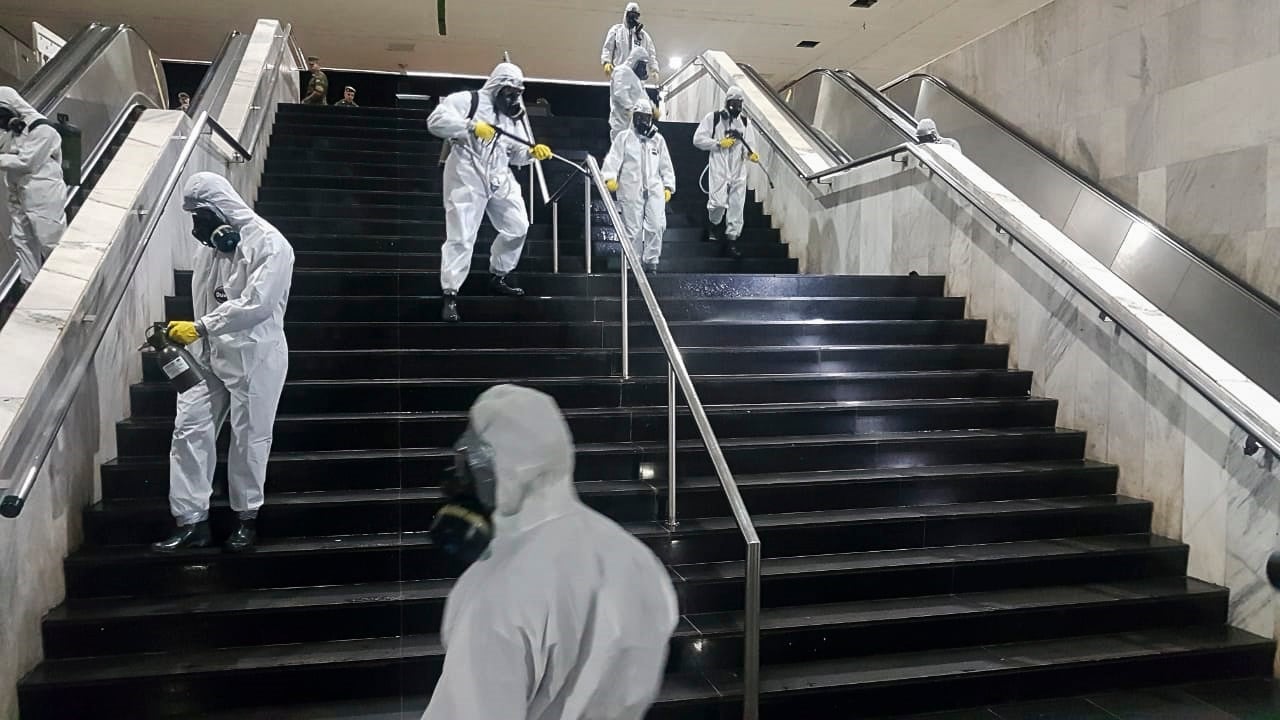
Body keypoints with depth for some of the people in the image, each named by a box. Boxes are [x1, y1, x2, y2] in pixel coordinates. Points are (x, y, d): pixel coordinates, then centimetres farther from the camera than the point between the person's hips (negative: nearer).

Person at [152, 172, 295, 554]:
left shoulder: (269, 244, -14)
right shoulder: (212, 244, 10)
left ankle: (247, 517, 22)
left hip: (255, 355, -7)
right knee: (189, 429, 2)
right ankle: (191, 520, 11)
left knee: (249, 439, 4)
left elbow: (256, 303, -22)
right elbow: (204, 301, 15)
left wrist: (200, 327, -22)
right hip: (209, 354, 7)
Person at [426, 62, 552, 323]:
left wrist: (533, 152, -7)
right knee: (462, 236, -10)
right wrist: (472, 126, -26)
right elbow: (436, 120, -18)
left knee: (518, 227, 11)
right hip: (467, 177, -7)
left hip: (499, 178, 7)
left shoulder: (512, 116, 15)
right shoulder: (467, 100, -5)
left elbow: (516, 153, 14)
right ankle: (449, 294, -3)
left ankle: (498, 277, 29)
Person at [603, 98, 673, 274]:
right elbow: (613, 159, -4)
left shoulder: (658, 139, 15)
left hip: (655, 190, 2)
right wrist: (610, 177, -20)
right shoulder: (623, 138, 6)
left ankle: (651, 262, 2)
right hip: (631, 191, -2)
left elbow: (666, 166, 17)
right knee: (633, 229, 0)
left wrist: (668, 186, 8)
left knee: (656, 226, -10)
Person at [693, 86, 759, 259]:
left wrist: (751, 153, -5)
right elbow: (698, 139, -1)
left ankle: (731, 241, 8)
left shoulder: (744, 121, 16)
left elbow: (748, 144, 18)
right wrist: (719, 143, -12)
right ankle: (713, 224, 17)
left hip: (738, 169, 4)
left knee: (737, 205, 0)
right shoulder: (713, 117, 2)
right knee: (718, 202, -16)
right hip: (719, 167, -4)